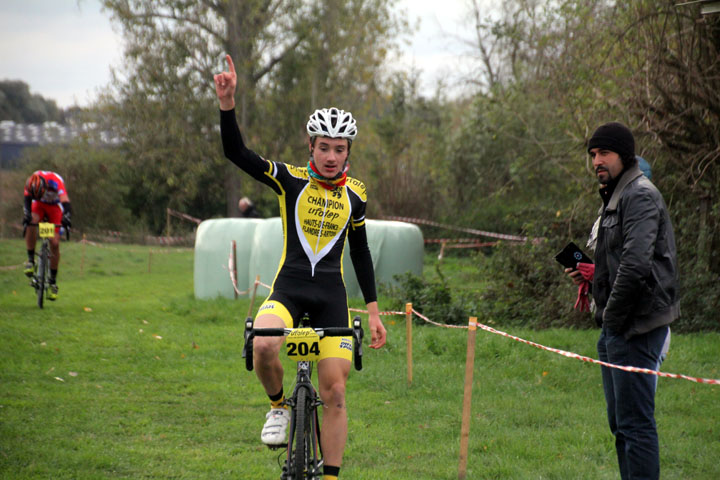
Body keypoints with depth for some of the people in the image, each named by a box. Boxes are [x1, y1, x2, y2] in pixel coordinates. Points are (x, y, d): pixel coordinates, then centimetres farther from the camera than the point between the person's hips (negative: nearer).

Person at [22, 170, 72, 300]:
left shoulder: (56, 182, -37)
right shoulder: (31, 183, -28)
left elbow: (65, 201, -45)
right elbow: (27, 201, -28)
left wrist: (66, 217, -63)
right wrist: (26, 215, -47)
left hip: (55, 207, -2)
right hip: (39, 205, 2)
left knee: (54, 244, -10)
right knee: (31, 223, -33)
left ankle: (52, 282, 1)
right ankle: (31, 260, -20)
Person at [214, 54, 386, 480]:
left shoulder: (355, 195, 4)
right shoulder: (290, 180, -3)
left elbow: (360, 252, 14)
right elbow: (236, 153, -15)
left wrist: (374, 312, 12)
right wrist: (227, 104, -30)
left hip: (332, 293, 2)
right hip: (289, 286, -2)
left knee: (335, 392, -3)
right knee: (263, 346, -33)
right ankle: (279, 406, -1)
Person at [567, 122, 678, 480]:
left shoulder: (640, 196, -14)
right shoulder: (615, 198, 19)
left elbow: (637, 264, -26)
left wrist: (613, 317, -18)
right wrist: (590, 275, 9)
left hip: (635, 329, -11)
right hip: (615, 329, 11)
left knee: (635, 422, -9)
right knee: (621, 423, 15)